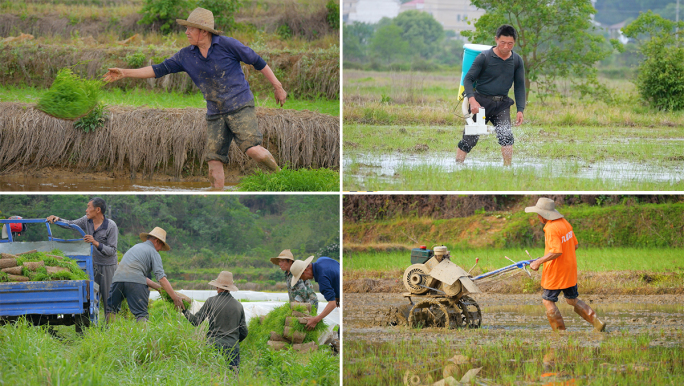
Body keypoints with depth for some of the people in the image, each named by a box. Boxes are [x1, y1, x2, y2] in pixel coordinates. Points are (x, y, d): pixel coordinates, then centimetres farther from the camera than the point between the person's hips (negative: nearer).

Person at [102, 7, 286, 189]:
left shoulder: (227, 45, -9)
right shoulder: (186, 56, 4)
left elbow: (257, 61, -1)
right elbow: (159, 69, 7)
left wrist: (278, 87, 3)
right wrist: (125, 73, 1)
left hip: (240, 107, -5)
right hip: (215, 113, 5)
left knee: (253, 150, -20)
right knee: (214, 161, -3)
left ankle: (279, 174, 7)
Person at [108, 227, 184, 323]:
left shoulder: (136, 247, 32)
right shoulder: (153, 252, 10)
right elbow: (161, 278, -2)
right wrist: (175, 297, -3)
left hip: (118, 278, 6)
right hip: (135, 282, -6)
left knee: (112, 309, 17)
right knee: (141, 314, -9)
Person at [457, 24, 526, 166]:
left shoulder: (517, 61, 4)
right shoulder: (484, 57, -8)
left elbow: (519, 86, 10)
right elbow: (468, 79, -7)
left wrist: (520, 110, 0)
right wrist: (472, 100, -22)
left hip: (502, 104, 2)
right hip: (481, 101, -2)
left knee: (506, 136, -17)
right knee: (470, 139, -3)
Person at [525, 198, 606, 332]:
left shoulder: (551, 229, -22)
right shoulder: (565, 223, 6)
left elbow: (556, 252, -30)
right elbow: (575, 245, 14)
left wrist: (539, 262, -22)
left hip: (556, 273, -9)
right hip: (570, 270, 9)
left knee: (548, 301, 7)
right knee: (572, 300, 18)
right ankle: (597, 323, 9)